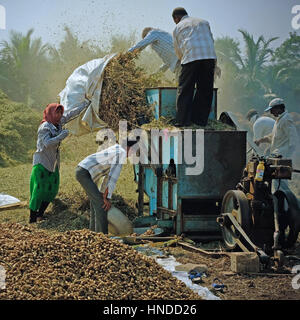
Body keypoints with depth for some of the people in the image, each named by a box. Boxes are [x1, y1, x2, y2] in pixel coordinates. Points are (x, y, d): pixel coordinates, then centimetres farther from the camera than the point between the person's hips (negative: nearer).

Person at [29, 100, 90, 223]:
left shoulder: (58, 122, 5)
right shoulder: (44, 127, -17)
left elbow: (72, 114, 14)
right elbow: (47, 143, -30)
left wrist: (85, 103, 18)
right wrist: (62, 136, -28)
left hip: (53, 162, 8)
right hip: (42, 162, -8)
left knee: (52, 190, 6)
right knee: (39, 190, -9)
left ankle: (40, 215, 13)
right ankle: (32, 219, -5)